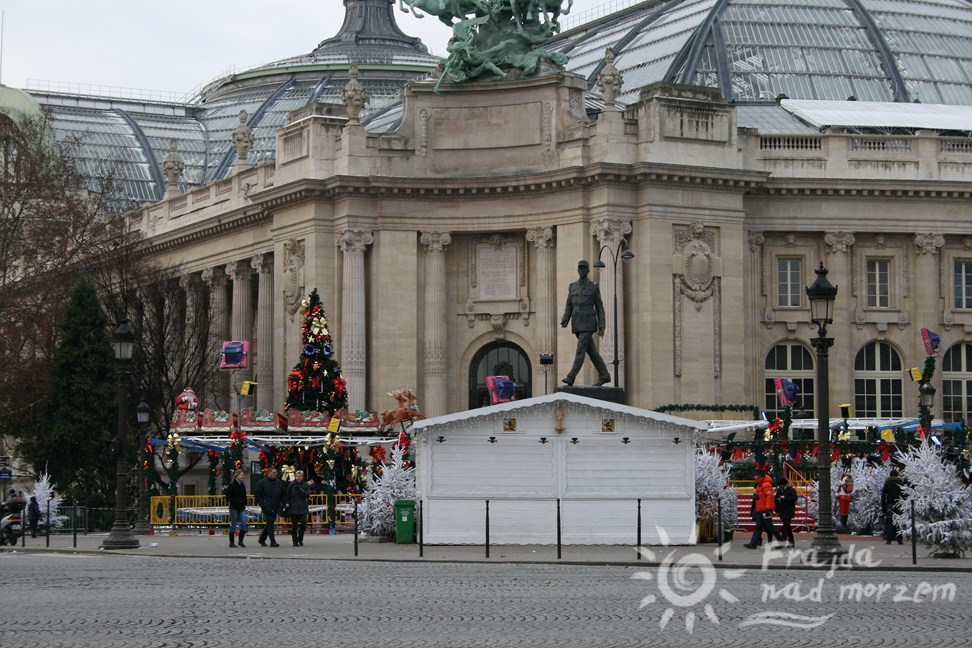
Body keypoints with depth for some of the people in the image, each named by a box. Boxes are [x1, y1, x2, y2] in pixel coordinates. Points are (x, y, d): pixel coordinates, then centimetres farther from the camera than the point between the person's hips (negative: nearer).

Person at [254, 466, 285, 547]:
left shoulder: (279, 483, 12)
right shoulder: (262, 483, -4)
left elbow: (282, 495, 18)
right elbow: (257, 494, -2)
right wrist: (262, 504, -11)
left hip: (275, 508, 6)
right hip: (267, 507, -6)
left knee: (269, 524, 12)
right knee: (270, 523, -12)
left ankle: (262, 539, 28)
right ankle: (272, 542, -12)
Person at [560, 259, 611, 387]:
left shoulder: (594, 287, 0)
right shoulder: (572, 287, 13)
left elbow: (599, 308, 1)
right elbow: (569, 307, 11)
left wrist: (601, 327, -5)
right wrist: (564, 321, -5)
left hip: (588, 324, -6)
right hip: (577, 325, 6)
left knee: (580, 350, -15)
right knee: (591, 351, 11)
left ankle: (571, 378, -22)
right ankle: (604, 375, 22)